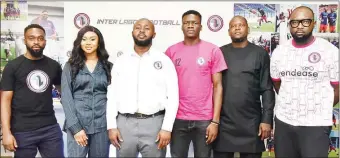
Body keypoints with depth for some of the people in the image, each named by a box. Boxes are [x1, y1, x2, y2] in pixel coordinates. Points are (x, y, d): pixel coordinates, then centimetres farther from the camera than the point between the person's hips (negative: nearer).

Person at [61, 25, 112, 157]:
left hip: (102, 125, 1)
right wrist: (75, 127, -10)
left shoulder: (108, 66, 8)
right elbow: (66, 97, -2)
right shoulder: (70, 66, 4)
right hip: (77, 124, -1)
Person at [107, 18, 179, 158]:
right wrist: (111, 126, 0)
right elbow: (112, 95, 7)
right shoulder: (121, 61, 9)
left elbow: (173, 96, -2)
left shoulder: (164, 60, 2)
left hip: (154, 123, -2)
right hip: (124, 123, 2)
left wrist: (167, 128, -9)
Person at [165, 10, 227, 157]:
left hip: (204, 119, -1)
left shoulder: (213, 50, 0)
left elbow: (217, 86, -1)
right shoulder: (171, 51, 4)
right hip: (178, 119, 1)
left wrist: (215, 121, -7)